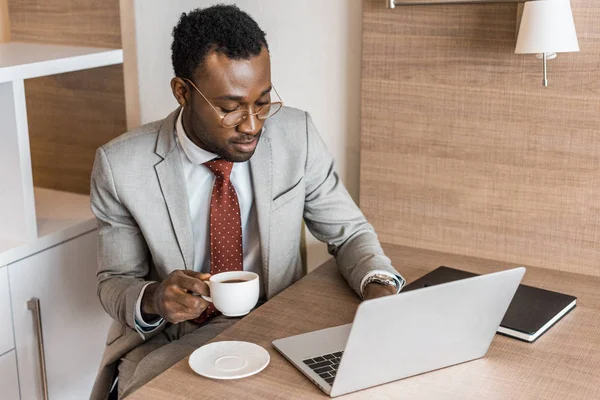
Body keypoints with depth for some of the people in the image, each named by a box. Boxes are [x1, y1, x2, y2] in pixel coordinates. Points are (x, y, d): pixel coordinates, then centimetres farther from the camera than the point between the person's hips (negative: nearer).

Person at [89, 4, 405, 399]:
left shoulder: (297, 135, -9)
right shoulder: (121, 166, -12)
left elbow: (349, 232, 3)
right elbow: (114, 282, -1)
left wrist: (379, 286, -19)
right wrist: (153, 299, -24)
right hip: (168, 344, 0)